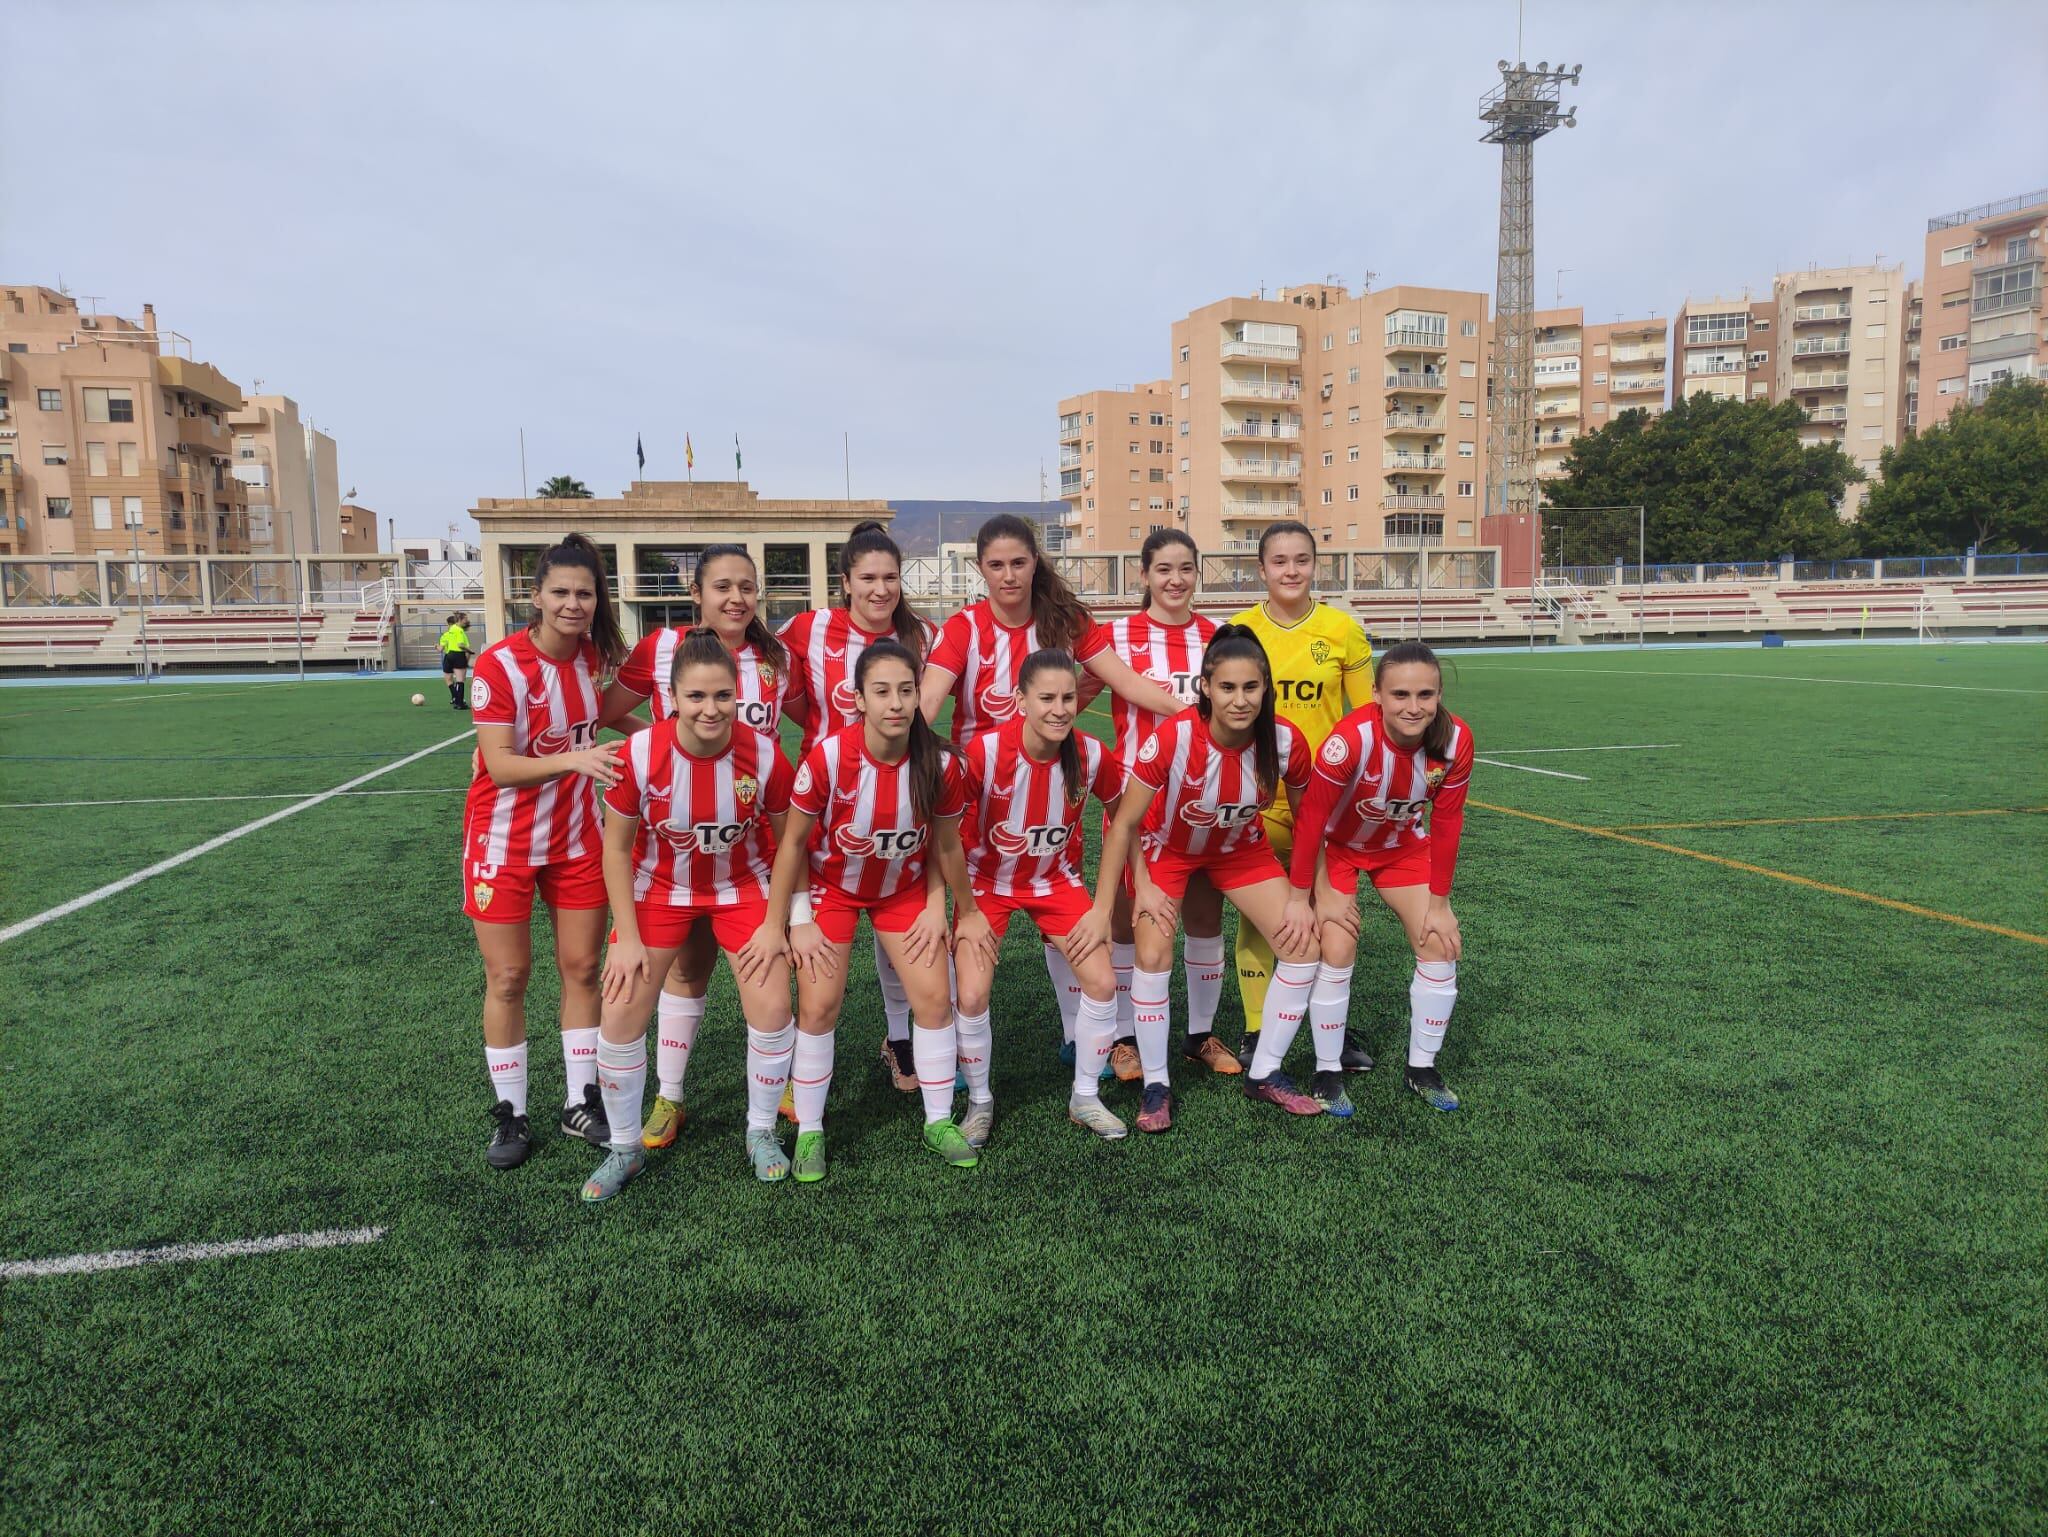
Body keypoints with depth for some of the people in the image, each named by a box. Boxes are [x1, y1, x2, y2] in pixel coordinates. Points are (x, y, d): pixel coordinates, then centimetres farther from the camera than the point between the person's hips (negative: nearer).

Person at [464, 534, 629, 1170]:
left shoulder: (594, 653, -4)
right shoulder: (499, 665, -19)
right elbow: (501, 765, -23)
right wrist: (572, 758, -36)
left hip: (577, 838, 4)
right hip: (505, 842, -4)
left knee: (581, 968, 8)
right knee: (507, 978, 4)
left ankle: (580, 1104, 22)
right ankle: (509, 1115, 20)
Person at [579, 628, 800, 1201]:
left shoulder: (764, 755, -23)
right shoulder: (639, 754, -25)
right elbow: (616, 847, -11)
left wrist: (775, 924, -7)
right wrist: (628, 938, -11)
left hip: (741, 888, 0)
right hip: (659, 888, 0)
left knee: (773, 1008, -8)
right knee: (621, 1012, -6)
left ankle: (761, 1133, 19)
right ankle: (624, 1148, 18)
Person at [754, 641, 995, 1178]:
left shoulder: (941, 763, -23)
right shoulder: (828, 758, -29)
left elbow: (946, 845, -6)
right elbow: (793, 840, -15)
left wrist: (966, 912, 5)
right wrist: (780, 923, -10)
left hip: (905, 888, 2)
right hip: (830, 886, -2)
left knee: (935, 998, -1)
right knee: (819, 1006, -6)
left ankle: (938, 1123, 18)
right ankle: (809, 1131, 14)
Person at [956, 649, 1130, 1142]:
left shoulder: (1090, 754, -19)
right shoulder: (986, 750, -28)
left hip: (1056, 879, 3)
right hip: (988, 880, -2)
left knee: (1102, 982, -7)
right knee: (972, 994, -14)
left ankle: (1084, 1098, 18)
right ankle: (980, 1102, 14)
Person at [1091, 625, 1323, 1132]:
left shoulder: (1286, 741, -25)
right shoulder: (1173, 739, -34)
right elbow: (1123, 824, -24)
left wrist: (1301, 898, -7)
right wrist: (1100, 912, -23)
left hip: (1241, 847, 3)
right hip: (1166, 846, -3)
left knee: (1304, 945, -5)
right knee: (1153, 954, -19)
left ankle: (1264, 1073, 15)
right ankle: (1156, 1086, 3)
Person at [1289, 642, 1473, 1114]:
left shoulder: (1455, 740, -25)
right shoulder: (1351, 739, -37)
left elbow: (1446, 822, -11)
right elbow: (1311, 817, -26)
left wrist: (1438, 902, -6)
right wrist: (1303, 894, -18)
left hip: (1403, 845, 4)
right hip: (1338, 845, -4)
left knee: (1441, 946, -2)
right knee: (1338, 952, -14)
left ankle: (1421, 1069, 17)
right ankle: (1327, 1074, 6)